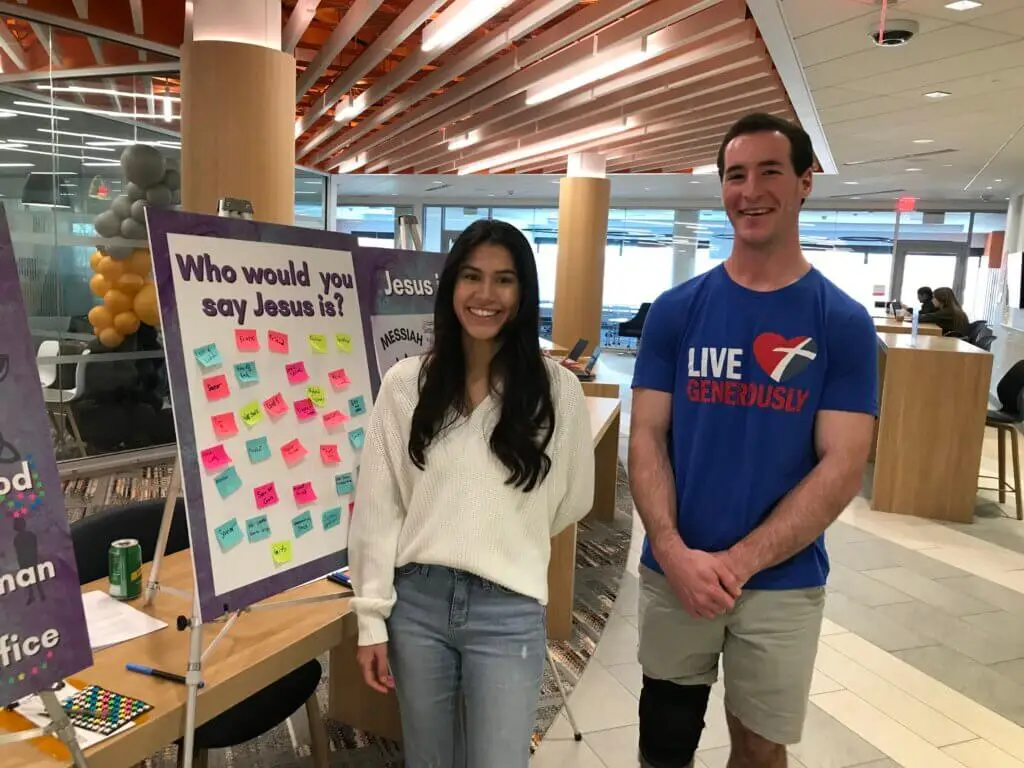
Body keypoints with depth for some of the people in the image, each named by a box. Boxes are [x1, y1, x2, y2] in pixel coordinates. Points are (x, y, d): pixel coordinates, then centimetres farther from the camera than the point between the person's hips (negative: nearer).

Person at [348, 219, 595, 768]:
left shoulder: (557, 389, -6)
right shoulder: (406, 383, -3)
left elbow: (574, 500, 7)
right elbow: (377, 508, -1)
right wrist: (371, 617, -1)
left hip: (508, 609, -2)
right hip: (416, 600, 2)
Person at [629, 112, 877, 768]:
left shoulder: (844, 322, -4)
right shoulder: (677, 310, -1)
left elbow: (842, 466, -9)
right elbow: (647, 438, -3)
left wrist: (739, 562, -17)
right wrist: (674, 552, -17)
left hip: (783, 582, 0)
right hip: (674, 574, 1)